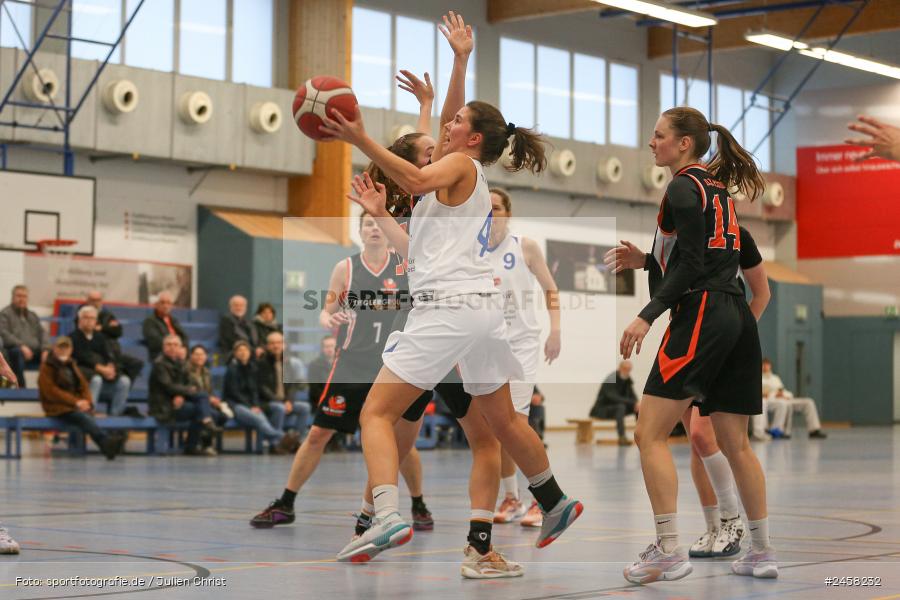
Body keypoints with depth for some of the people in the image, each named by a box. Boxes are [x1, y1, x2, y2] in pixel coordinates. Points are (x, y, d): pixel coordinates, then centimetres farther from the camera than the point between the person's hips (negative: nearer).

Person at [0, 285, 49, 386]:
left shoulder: (32, 315, 25)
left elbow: (41, 333, 17)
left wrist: (45, 349, -4)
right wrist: (21, 346, -22)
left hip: (35, 350, 5)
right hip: (15, 349, -5)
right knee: (18, 353, -41)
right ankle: (21, 388, -39)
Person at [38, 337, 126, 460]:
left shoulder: (71, 366, 23)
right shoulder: (46, 368, 2)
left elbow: (83, 386, 20)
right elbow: (51, 391, -10)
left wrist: (86, 401, -4)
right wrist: (75, 402, -17)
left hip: (78, 406, 5)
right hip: (58, 408, -5)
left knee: (85, 416, -31)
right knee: (83, 417, -35)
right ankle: (106, 441, -60)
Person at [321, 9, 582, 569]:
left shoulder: (461, 165, 2)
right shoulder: (472, 187, 27)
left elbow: (419, 179, -22)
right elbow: (420, 249, 26)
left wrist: (361, 139, -25)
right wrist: (381, 214, 29)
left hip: (448, 306, -9)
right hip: (483, 308, 10)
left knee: (376, 412, -11)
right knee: (503, 420, 25)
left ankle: (387, 517, -28)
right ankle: (557, 502, 37)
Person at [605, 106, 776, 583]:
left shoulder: (684, 188, -7)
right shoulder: (717, 189, 20)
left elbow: (692, 265, -15)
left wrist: (647, 316, -20)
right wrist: (646, 261, 19)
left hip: (700, 318, -9)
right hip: (737, 318, 9)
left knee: (650, 434, -8)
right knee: (734, 443, 14)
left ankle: (669, 551, -15)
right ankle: (761, 552, 17)